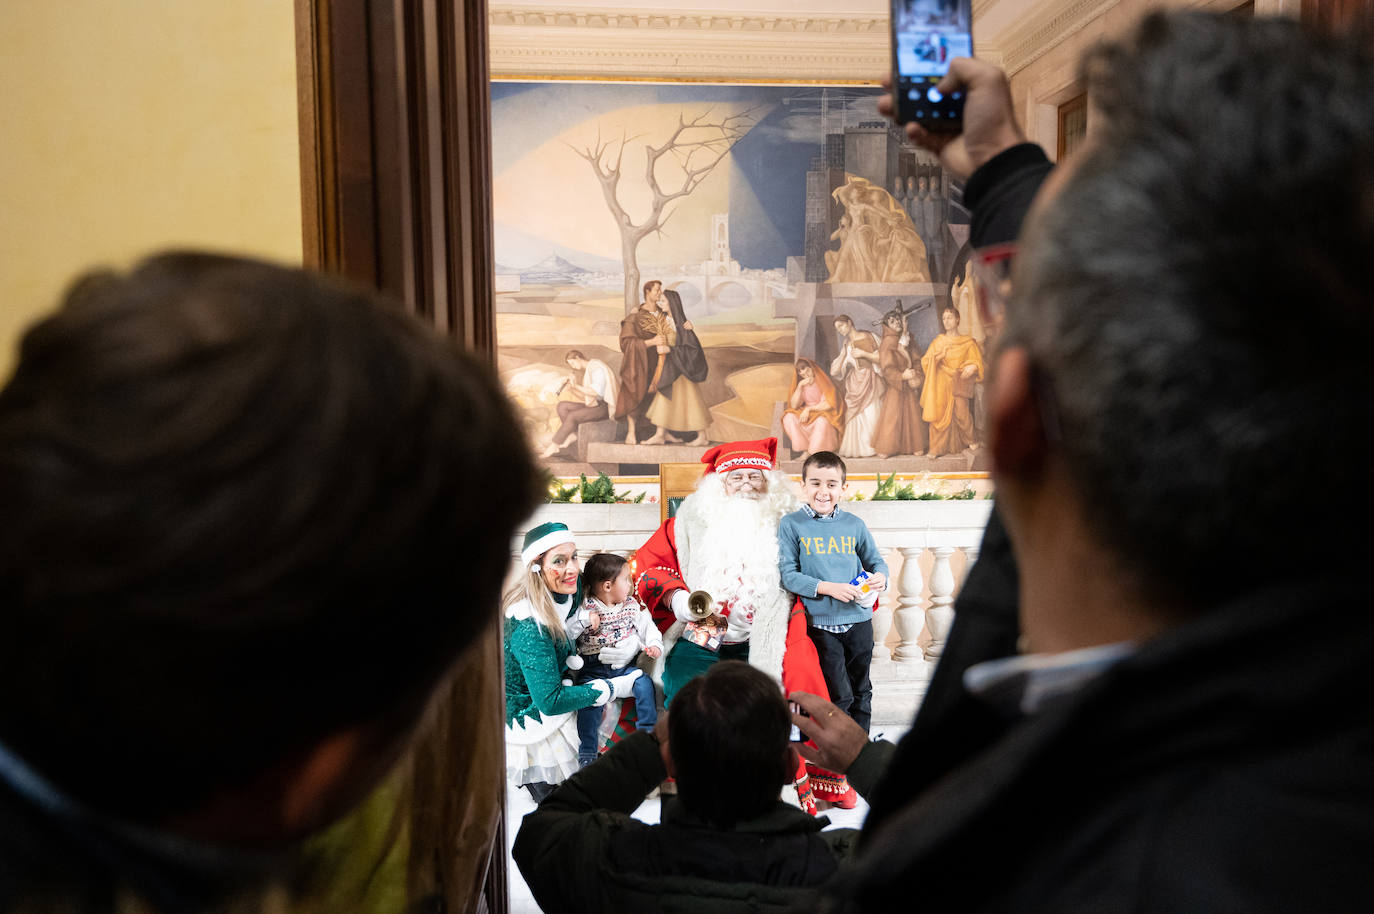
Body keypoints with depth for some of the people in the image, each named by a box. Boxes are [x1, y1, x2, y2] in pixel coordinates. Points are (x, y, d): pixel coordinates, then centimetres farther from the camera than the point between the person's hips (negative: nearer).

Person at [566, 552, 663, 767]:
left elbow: (646, 625, 12)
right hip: (594, 670, -3)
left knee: (645, 684, -19)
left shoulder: (631, 605, 6)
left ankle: (648, 734, -2)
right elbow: (564, 635, -12)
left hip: (625, 666, 4)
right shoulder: (585, 609, -7)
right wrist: (583, 620, -25)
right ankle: (586, 754, -14)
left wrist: (654, 644, -6)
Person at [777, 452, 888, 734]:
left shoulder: (854, 525, 4)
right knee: (838, 696, 0)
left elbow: (876, 561, 14)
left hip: (858, 618, 4)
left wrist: (880, 576, -10)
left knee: (861, 691, 16)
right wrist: (827, 588, -20)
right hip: (821, 623, -3)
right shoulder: (791, 525, -5)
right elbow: (787, 575, -9)